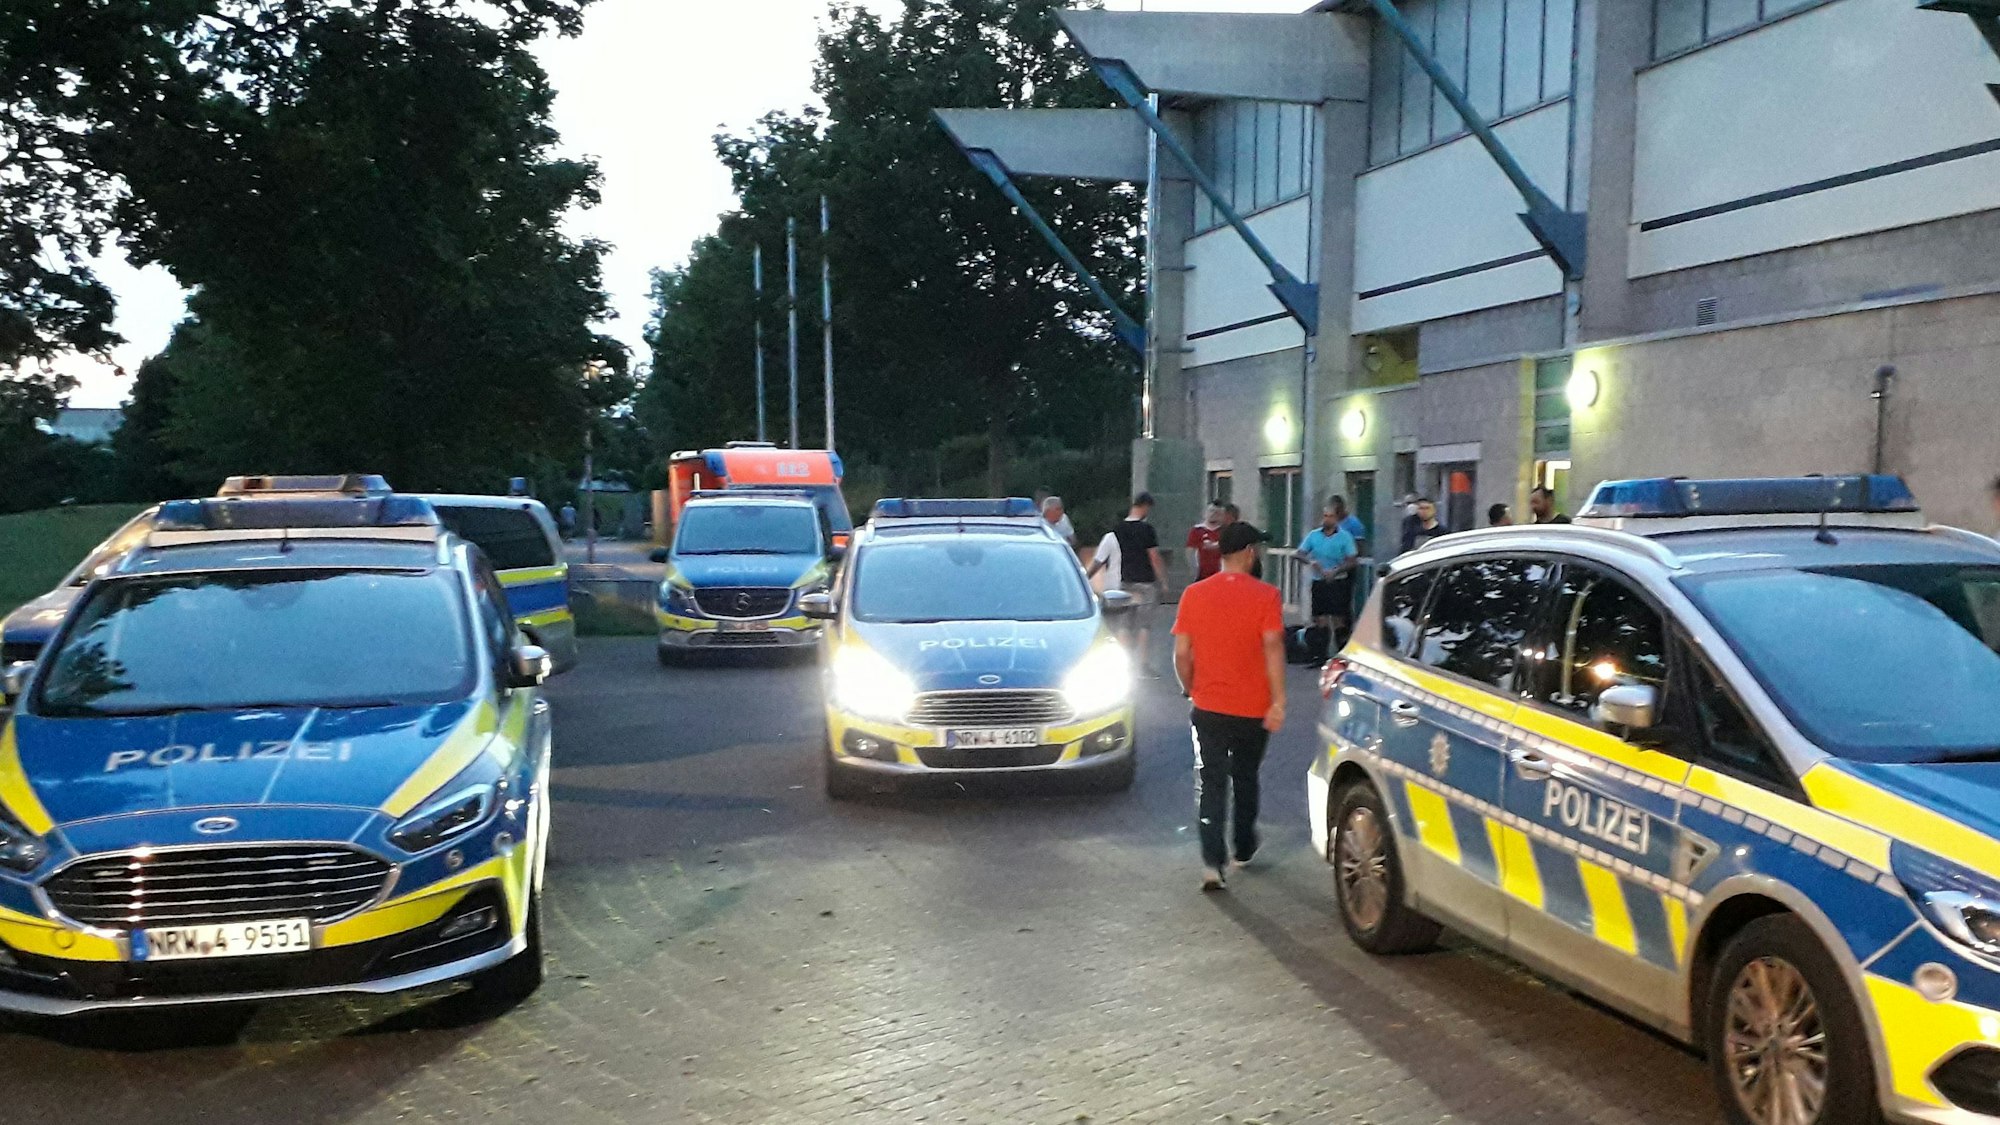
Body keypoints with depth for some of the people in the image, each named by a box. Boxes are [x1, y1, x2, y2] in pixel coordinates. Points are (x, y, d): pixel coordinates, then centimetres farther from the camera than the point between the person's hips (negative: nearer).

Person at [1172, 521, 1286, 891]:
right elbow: (1272, 648, -17)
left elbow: (1181, 653, -2)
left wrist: (1189, 689, 13)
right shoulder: (1265, 595, -9)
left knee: (1211, 784, 3)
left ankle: (1212, 862, -9)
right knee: (1245, 780, 19)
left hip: (1208, 708, 0)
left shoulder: (1195, 594, -2)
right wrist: (1278, 701, -15)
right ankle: (1242, 849, 35)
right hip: (1253, 709, 0)